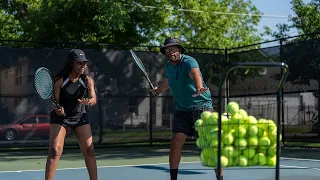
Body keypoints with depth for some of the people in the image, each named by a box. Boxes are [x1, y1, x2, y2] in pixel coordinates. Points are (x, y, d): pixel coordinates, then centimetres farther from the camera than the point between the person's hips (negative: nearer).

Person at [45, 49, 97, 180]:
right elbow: (54, 101, -14)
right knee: (55, 150, -13)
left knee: (89, 150, -1)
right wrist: (57, 110, -37)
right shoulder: (60, 80, -17)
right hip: (60, 117, -2)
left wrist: (88, 101, -44)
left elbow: (94, 99, -21)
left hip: (80, 117, 2)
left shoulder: (88, 80, -11)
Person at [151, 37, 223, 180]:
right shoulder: (169, 66, 7)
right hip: (182, 109, 5)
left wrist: (199, 88, -59)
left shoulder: (189, 62, -16)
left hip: (202, 105, -5)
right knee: (176, 141, -7)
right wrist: (158, 90, 21)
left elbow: (195, 74, -40)